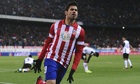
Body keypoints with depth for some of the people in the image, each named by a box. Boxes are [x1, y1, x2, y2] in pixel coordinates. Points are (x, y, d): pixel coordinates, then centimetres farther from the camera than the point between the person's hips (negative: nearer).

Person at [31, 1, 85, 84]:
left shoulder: (80, 31, 1)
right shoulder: (56, 25, 4)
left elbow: (79, 52, 1)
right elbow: (48, 42, 12)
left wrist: (73, 70, -7)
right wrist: (40, 60, 9)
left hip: (64, 64, 2)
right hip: (51, 59, -2)